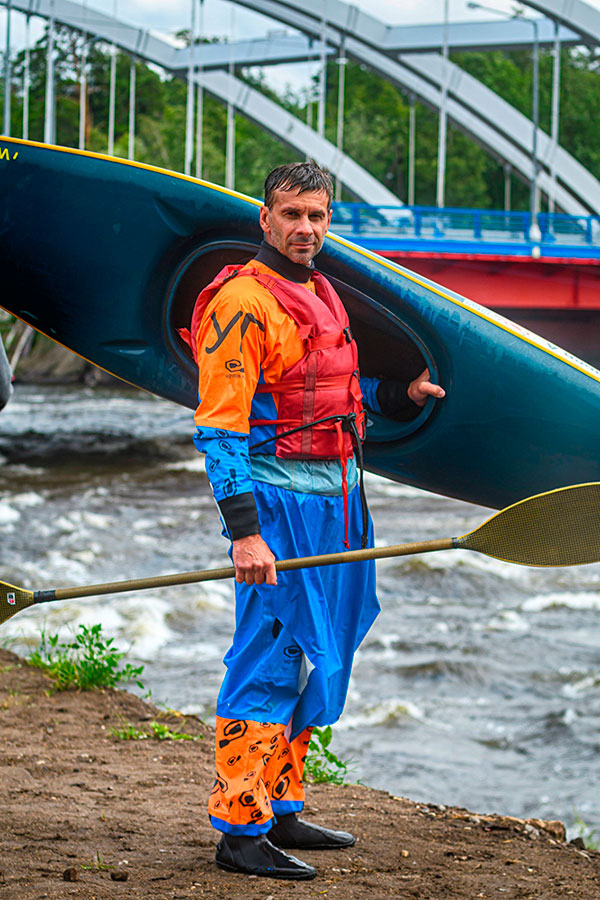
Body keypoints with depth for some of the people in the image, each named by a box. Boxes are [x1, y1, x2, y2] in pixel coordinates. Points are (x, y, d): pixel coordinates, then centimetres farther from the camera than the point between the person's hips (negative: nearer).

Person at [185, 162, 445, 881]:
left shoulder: (320, 296, 17)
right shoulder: (243, 300, -12)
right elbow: (219, 428, -17)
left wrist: (397, 396, 13)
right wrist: (244, 531, -25)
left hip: (338, 497, 9)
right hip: (279, 498, -9)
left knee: (314, 665, 14)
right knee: (276, 660, -9)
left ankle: (279, 811, 24)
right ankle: (240, 831, -3)